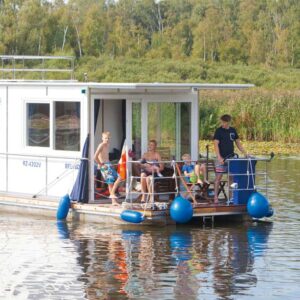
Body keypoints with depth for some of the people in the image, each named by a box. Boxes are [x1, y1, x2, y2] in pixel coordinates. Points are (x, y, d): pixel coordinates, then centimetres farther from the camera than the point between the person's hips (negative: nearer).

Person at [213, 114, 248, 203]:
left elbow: (238, 142, 17)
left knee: (231, 177, 6)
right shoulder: (219, 131, -5)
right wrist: (219, 157, -22)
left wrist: (244, 153, 6)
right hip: (221, 158, -5)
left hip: (231, 157, 5)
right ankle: (215, 196, -2)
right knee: (218, 177, -5)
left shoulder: (233, 130, 9)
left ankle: (230, 196, 12)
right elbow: (216, 144, -11)